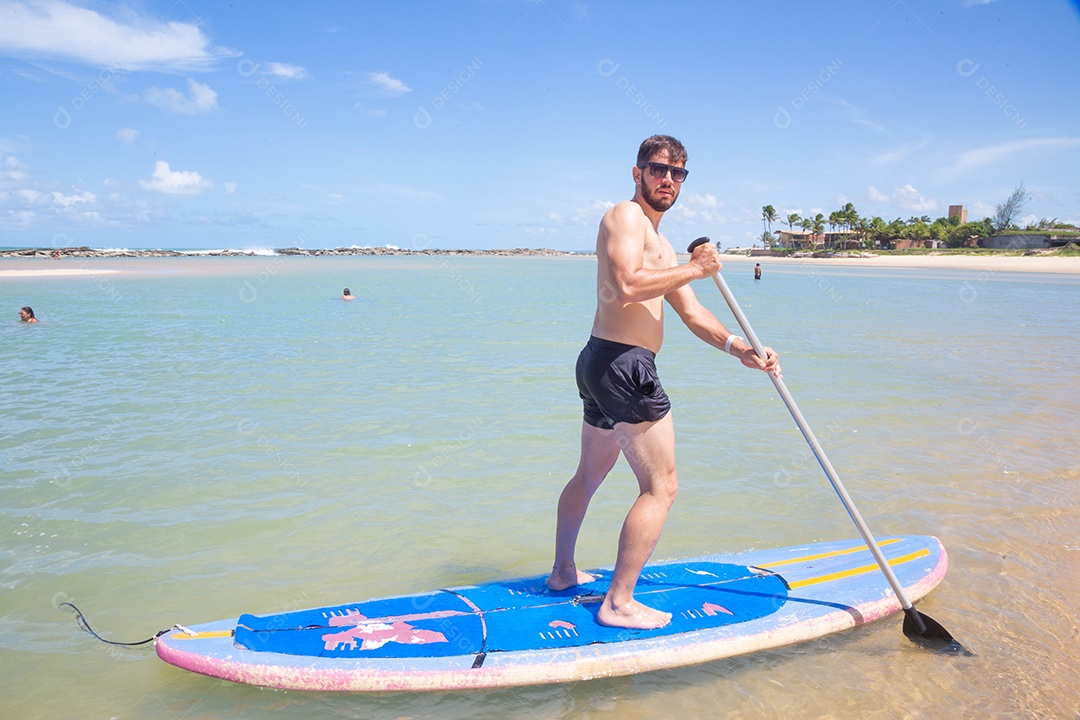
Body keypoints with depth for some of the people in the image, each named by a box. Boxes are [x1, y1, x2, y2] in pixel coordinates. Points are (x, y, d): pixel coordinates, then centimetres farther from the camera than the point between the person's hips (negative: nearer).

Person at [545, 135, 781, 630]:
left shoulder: (661, 245, 23)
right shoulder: (626, 216, -7)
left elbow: (692, 313, 18)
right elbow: (626, 287, -25)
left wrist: (739, 349, 5)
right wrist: (694, 269, -16)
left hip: (599, 365, 11)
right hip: (624, 365, -11)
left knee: (591, 473, 22)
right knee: (660, 488, -5)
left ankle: (563, 572, 39)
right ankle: (618, 604, 2)